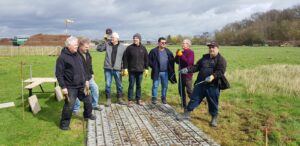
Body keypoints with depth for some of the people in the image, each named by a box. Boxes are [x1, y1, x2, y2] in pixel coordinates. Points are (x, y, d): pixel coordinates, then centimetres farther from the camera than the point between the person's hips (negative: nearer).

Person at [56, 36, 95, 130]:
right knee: (69, 106, -3)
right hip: (70, 87, -7)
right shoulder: (62, 57, -14)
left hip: (81, 85, 7)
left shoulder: (77, 55, 9)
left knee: (87, 100, 18)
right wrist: (63, 87, -17)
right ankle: (64, 124, 15)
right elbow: (59, 74, -15)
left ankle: (87, 115, 42)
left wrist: (86, 80, 15)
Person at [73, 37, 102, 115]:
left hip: (89, 77, 8)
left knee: (95, 88, 13)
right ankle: (76, 109, 20)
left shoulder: (87, 53, 5)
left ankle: (94, 105, 30)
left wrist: (92, 73, 18)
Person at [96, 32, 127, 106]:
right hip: (108, 68, 0)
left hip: (117, 69, 0)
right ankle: (108, 99, 17)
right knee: (108, 85, 4)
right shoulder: (107, 44, 4)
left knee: (119, 85, 10)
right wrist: (104, 42, -9)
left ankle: (120, 99, 24)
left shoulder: (122, 47, 2)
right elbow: (98, 48, 1)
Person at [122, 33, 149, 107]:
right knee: (131, 85, 2)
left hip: (140, 70, 3)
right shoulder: (129, 48, -3)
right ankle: (130, 100, 12)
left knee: (139, 85, 11)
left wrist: (146, 69, 7)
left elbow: (146, 59, 10)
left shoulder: (143, 48, 5)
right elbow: (125, 58, -3)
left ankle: (138, 99, 22)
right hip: (132, 70, -2)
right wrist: (125, 68, -8)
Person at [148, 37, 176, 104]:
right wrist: (154, 67, -9)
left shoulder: (168, 51, 8)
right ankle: (154, 98, 14)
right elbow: (149, 60, -2)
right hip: (156, 72, -3)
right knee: (155, 85, 2)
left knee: (165, 86, 10)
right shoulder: (154, 51, -5)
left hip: (165, 72, 4)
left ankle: (164, 98, 24)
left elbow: (172, 60, 13)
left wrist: (171, 69, 2)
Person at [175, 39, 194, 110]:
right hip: (181, 73, 8)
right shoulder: (182, 52, 12)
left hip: (188, 75, -8)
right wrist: (177, 55, -5)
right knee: (181, 89, 14)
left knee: (189, 90, -4)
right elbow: (177, 61, 12)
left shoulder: (190, 52, -11)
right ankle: (184, 104, 26)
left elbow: (188, 62, -24)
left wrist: (181, 55, -22)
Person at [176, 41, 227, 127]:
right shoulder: (205, 57, 15)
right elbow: (196, 66, 14)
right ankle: (187, 114, 21)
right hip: (200, 84, 5)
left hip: (213, 86, -5)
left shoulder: (221, 60, -5)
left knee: (213, 103, 7)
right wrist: (187, 69, -1)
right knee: (194, 99, 10)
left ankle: (214, 119, 26)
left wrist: (213, 76, -34)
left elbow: (221, 71, -17)